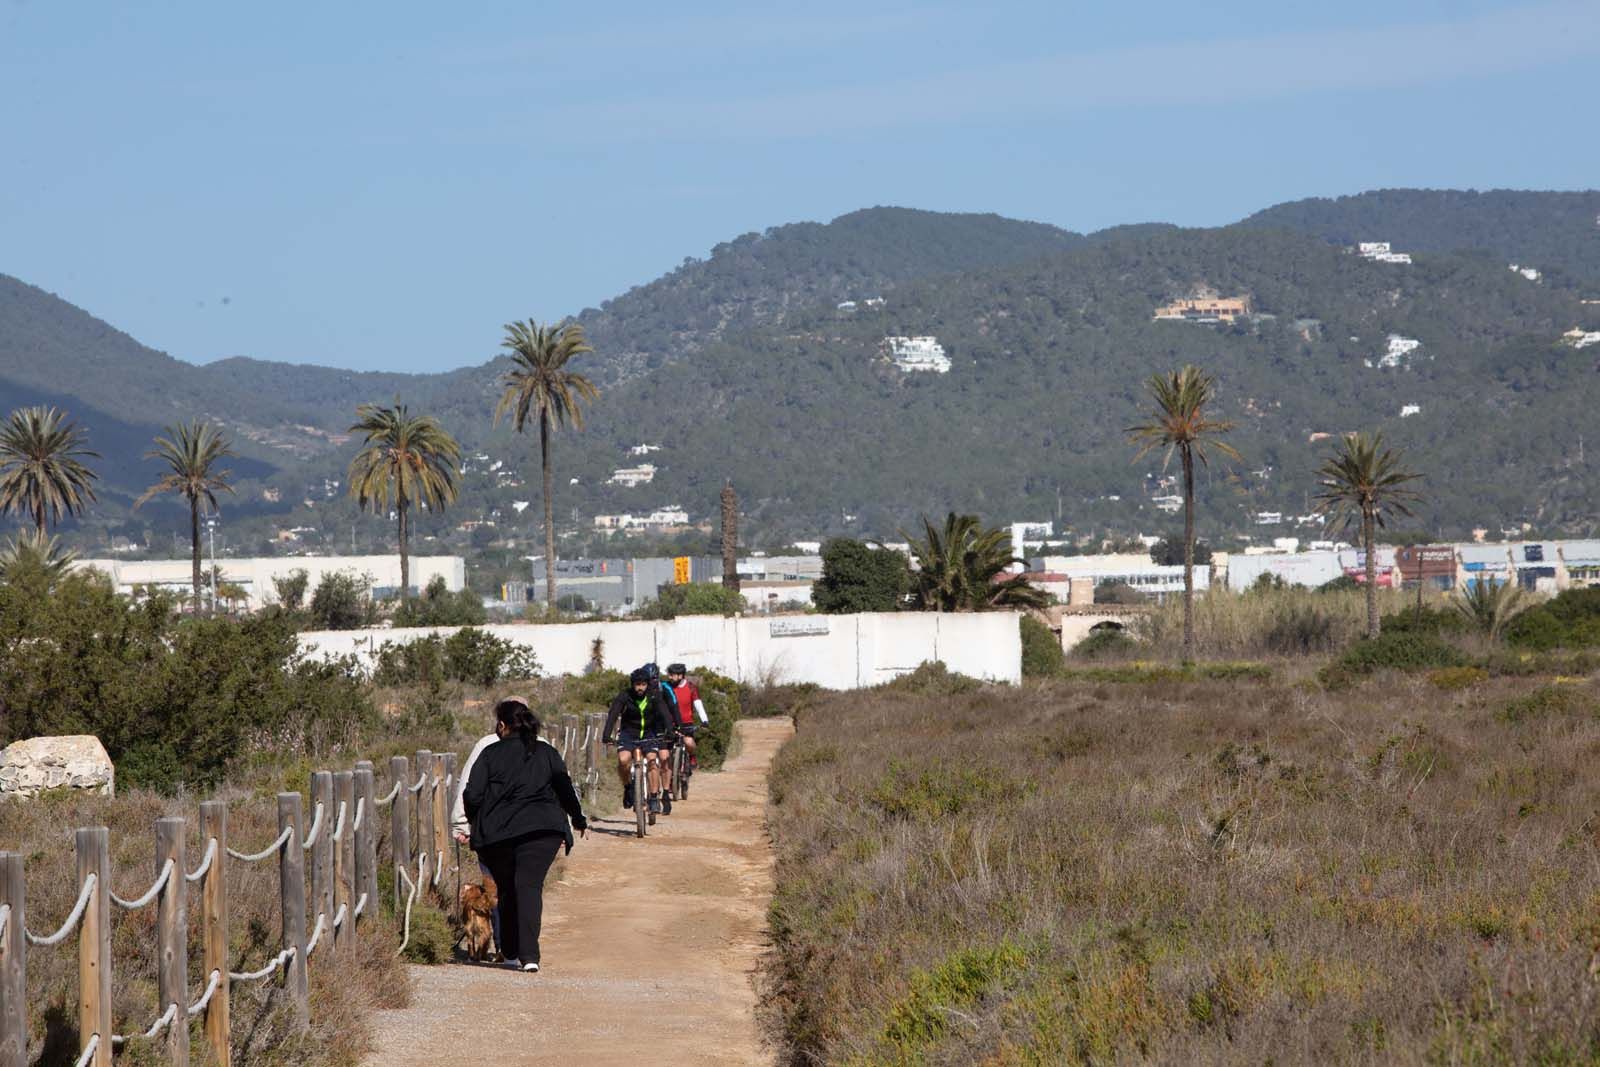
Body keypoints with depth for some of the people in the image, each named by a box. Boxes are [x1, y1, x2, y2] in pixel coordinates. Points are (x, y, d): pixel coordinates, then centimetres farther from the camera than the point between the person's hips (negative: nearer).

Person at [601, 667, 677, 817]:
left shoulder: (654, 696, -11)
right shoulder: (624, 696, -15)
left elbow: (665, 714, -22)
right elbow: (613, 715, -25)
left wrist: (669, 731, -40)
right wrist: (606, 734, -40)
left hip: (648, 734, 1)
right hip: (628, 733, -1)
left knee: (652, 760, -21)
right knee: (623, 760, -25)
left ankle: (654, 798, -15)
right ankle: (627, 787, 1)